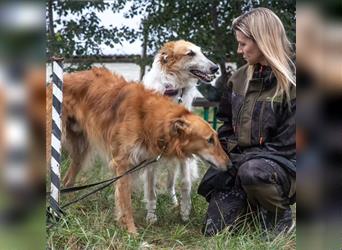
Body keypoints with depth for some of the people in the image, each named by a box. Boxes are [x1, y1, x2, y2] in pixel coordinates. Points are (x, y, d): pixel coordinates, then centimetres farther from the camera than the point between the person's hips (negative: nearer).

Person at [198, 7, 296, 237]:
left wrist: (244, 160, -19)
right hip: (239, 161, 5)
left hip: (282, 165, -5)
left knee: (251, 172, -40)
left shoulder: (290, 82, -14)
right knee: (214, 230, -10)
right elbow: (227, 124, 18)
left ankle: (281, 217, -10)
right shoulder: (239, 79, 7)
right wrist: (229, 157, 0)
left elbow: (287, 144, -16)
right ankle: (252, 205, 20)